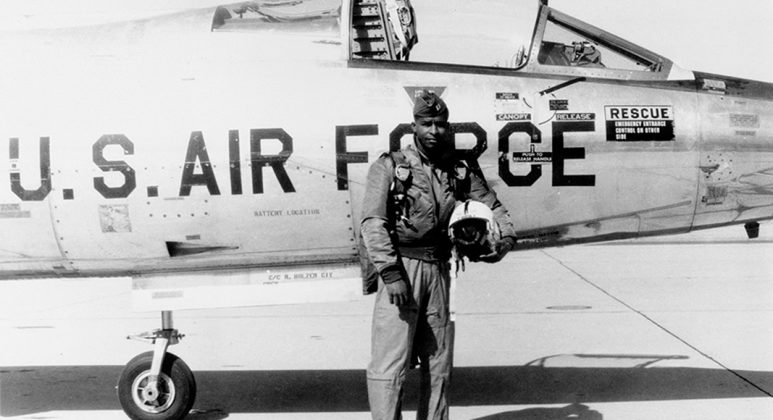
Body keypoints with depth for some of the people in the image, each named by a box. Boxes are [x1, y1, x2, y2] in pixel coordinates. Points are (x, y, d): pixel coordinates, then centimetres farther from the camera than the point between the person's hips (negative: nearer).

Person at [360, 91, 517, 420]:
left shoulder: (461, 171, 10)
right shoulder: (390, 166, -2)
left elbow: (491, 206, 19)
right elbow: (372, 223, -9)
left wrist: (506, 238, -1)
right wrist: (391, 272, -18)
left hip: (439, 269, 5)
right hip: (401, 267, -5)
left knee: (438, 364, 12)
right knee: (389, 364, -8)